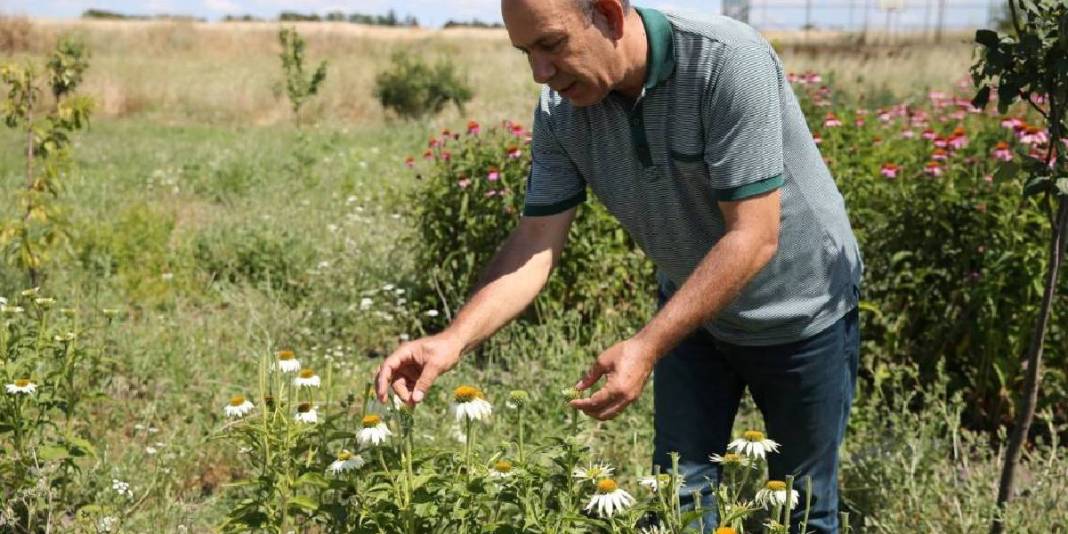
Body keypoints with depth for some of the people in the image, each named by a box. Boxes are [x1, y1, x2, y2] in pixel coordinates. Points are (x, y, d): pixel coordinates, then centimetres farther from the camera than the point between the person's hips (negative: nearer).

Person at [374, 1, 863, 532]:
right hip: (691, 310, 4)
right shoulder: (561, 111, -15)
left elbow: (754, 238, -33)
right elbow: (535, 243, -14)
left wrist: (647, 346, -37)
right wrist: (454, 339, -28)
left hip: (801, 310, -4)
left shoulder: (728, 62, -32)